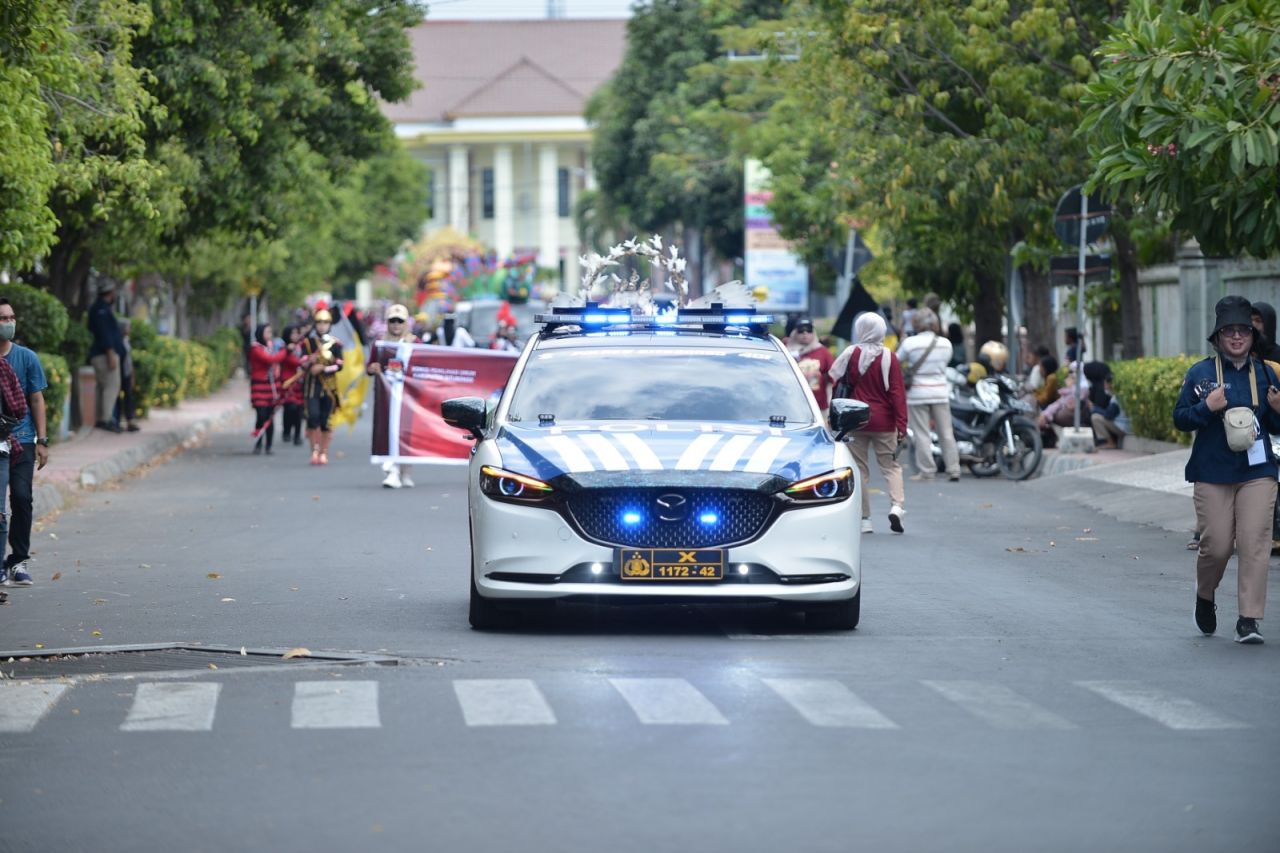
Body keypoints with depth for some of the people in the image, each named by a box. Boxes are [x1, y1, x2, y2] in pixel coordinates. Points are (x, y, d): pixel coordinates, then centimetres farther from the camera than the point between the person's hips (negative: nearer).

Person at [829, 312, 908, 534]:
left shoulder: (851, 353, -5)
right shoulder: (889, 357, -7)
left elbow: (833, 377, 3)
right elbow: (897, 392, -8)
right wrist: (901, 424, -6)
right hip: (884, 421, 0)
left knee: (859, 469, 8)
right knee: (891, 465, 7)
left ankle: (864, 518, 6)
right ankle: (897, 506, -16)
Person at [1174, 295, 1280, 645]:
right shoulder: (1200, 373, 2)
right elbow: (1180, 419, 2)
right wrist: (1207, 408, -15)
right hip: (1212, 473, -1)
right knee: (1216, 546, -1)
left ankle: (1249, 619, -6)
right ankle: (1205, 597, 30)